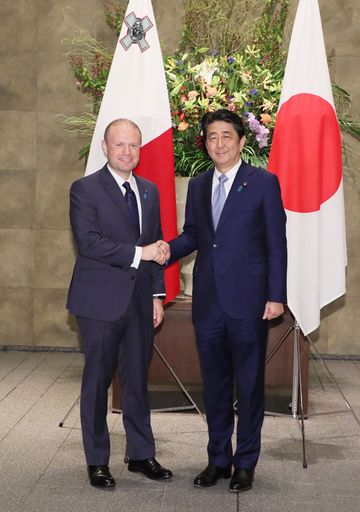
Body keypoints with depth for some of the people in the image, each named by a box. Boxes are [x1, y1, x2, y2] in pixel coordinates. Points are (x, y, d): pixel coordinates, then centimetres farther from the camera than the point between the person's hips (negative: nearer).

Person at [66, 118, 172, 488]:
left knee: (137, 380, 13)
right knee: (97, 381, 5)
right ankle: (97, 461, 18)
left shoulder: (150, 191, 12)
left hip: (140, 302, 5)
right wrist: (138, 252, -21)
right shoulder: (85, 189, -6)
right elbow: (88, 242, -18)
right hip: (100, 302, -5)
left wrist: (157, 294, 9)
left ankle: (141, 454, 25)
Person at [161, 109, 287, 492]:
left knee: (249, 384, 5)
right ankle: (218, 458, 26)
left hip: (247, 301, -4)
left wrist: (276, 296, -10)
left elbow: (276, 243, -5)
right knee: (214, 384, 13)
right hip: (207, 300, 5)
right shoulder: (197, 186, 11)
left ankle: (245, 463, 19)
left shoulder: (264, 183, -3)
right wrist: (169, 249, -5)